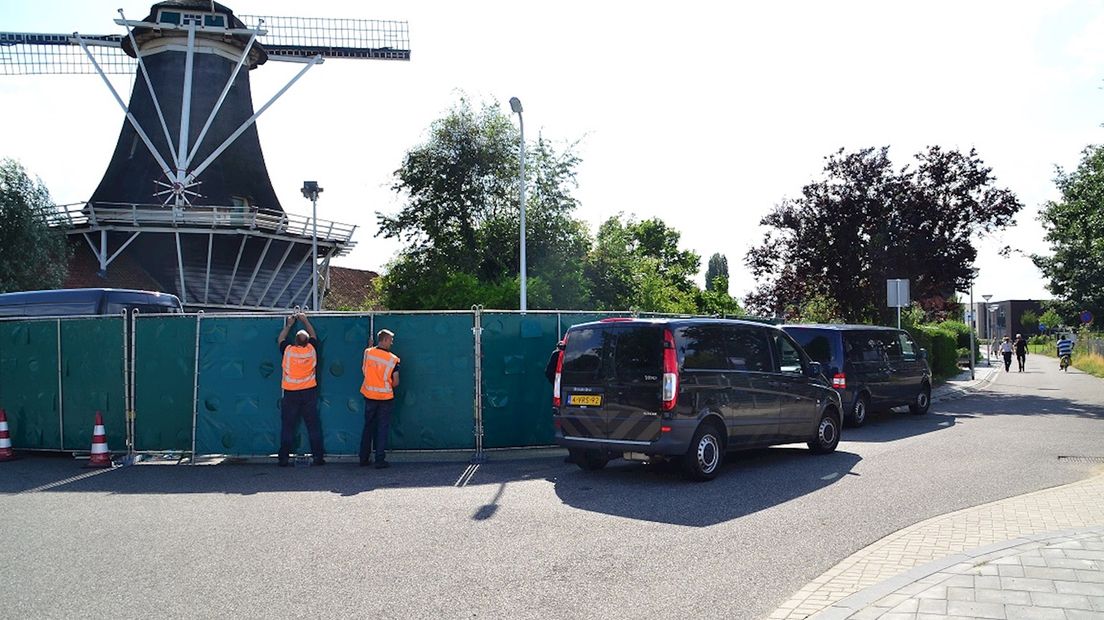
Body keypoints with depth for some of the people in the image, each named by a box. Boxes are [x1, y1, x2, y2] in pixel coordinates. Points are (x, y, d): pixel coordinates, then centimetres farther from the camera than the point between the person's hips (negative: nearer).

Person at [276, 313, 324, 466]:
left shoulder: (288, 350, -9)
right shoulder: (311, 349, -6)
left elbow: (280, 339, 13)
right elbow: (313, 335, 15)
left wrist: (289, 325, 24)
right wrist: (305, 320, 25)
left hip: (290, 394, -1)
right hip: (309, 392, 1)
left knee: (288, 426, 5)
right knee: (314, 425, 6)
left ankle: (284, 458, 7)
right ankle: (318, 457, 8)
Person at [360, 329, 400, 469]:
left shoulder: (368, 352, -5)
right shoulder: (393, 359, -13)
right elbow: (396, 383, -11)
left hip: (369, 396, 3)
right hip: (385, 398, -3)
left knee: (368, 427, 15)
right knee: (382, 429, 5)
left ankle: (364, 458, 21)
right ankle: (380, 460, 5)